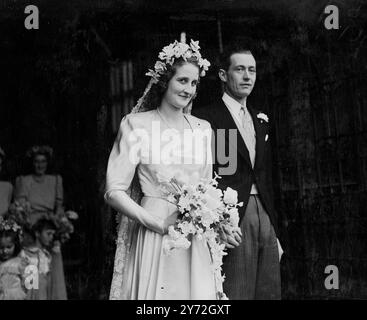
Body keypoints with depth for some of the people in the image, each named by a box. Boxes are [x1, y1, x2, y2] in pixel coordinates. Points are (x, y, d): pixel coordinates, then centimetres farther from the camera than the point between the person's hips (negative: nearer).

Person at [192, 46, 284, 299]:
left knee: (271, 292, 7)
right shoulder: (204, 119, -3)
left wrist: (275, 234, 17)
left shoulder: (261, 121, 18)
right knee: (235, 294, -7)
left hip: (264, 217, 7)